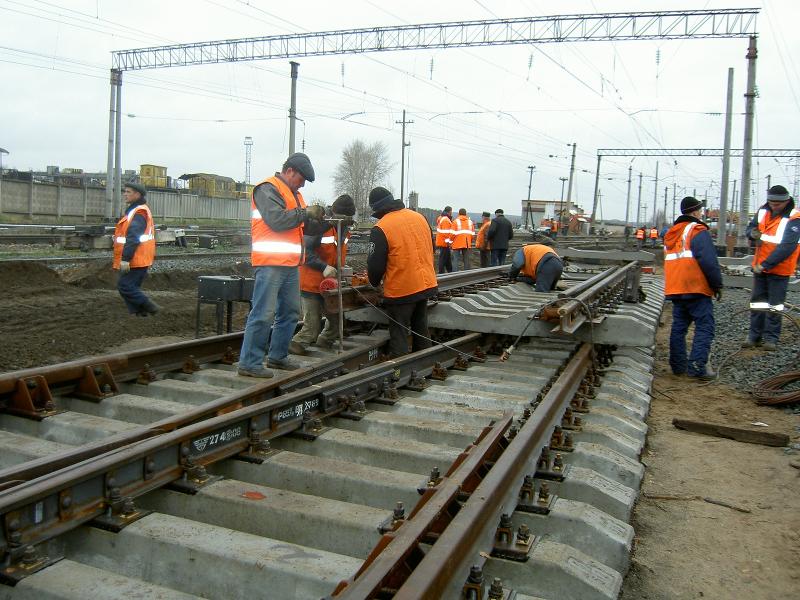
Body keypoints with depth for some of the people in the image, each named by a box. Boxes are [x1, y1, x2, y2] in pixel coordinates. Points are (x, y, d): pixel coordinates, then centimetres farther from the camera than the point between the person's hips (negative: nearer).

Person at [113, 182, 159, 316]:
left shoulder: (138, 213, -16)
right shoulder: (140, 210, 18)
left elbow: (133, 239, -24)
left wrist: (125, 259, -25)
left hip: (135, 260, -10)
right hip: (140, 260, 10)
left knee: (124, 286, -8)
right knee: (132, 287, 12)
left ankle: (149, 306, -4)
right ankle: (140, 312, 14)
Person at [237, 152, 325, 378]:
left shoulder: (294, 194, 22)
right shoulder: (267, 189, -7)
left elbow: (302, 226, 21)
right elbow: (277, 220, -20)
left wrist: (316, 217, 4)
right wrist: (305, 213, -12)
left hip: (290, 265, 9)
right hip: (271, 264, -9)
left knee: (290, 313, 14)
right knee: (263, 314, -9)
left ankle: (277, 356, 25)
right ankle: (249, 363, -5)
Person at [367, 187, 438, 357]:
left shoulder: (380, 229, -15)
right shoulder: (419, 217, 5)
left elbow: (375, 264, -12)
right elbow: (430, 249, 16)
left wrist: (375, 282, 9)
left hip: (400, 291, -7)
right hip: (426, 285, 7)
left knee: (399, 337, 3)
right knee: (421, 331, 20)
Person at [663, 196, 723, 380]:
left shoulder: (671, 233, 18)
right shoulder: (698, 232, -8)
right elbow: (709, 262, -15)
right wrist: (717, 284, -7)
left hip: (675, 289, 8)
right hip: (696, 289, -8)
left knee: (679, 326, 12)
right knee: (705, 326, -6)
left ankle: (678, 365, 14)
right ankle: (697, 365, -15)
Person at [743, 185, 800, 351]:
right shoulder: (763, 211, 1)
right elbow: (751, 227, 14)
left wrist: (765, 265, -26)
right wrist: (752, 233, -12)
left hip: (779, 269, -6)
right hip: (760, 266, 6)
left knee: (774, 305, 3)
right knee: (758, 301, 12)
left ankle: (771, 338, 12)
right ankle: (755, 335, 21)